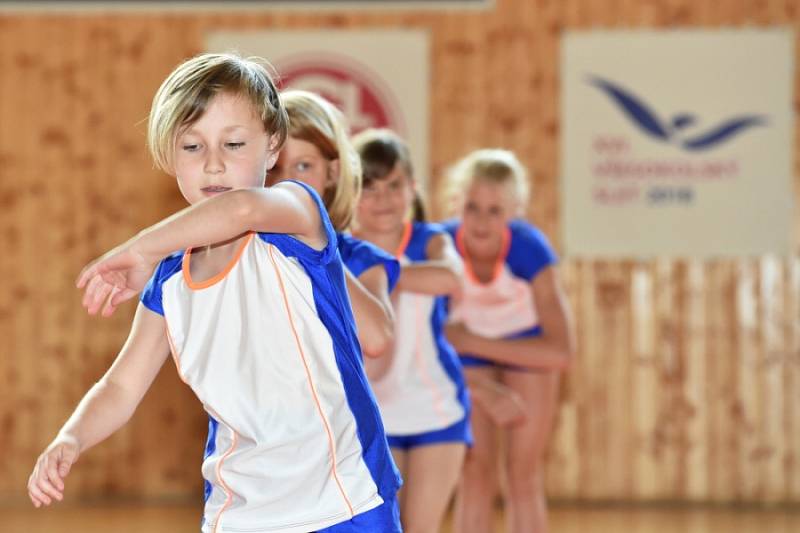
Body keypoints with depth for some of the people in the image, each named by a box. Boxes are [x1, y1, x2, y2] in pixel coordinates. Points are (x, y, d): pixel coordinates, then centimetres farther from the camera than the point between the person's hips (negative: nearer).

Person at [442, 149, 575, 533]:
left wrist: (473, 343, -37)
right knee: (476, 471, -3)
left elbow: (562, 351, -38)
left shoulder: (529, 249, -36)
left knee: (523, 473, 3)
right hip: (468, 347, 1)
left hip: (528, 345, -1)